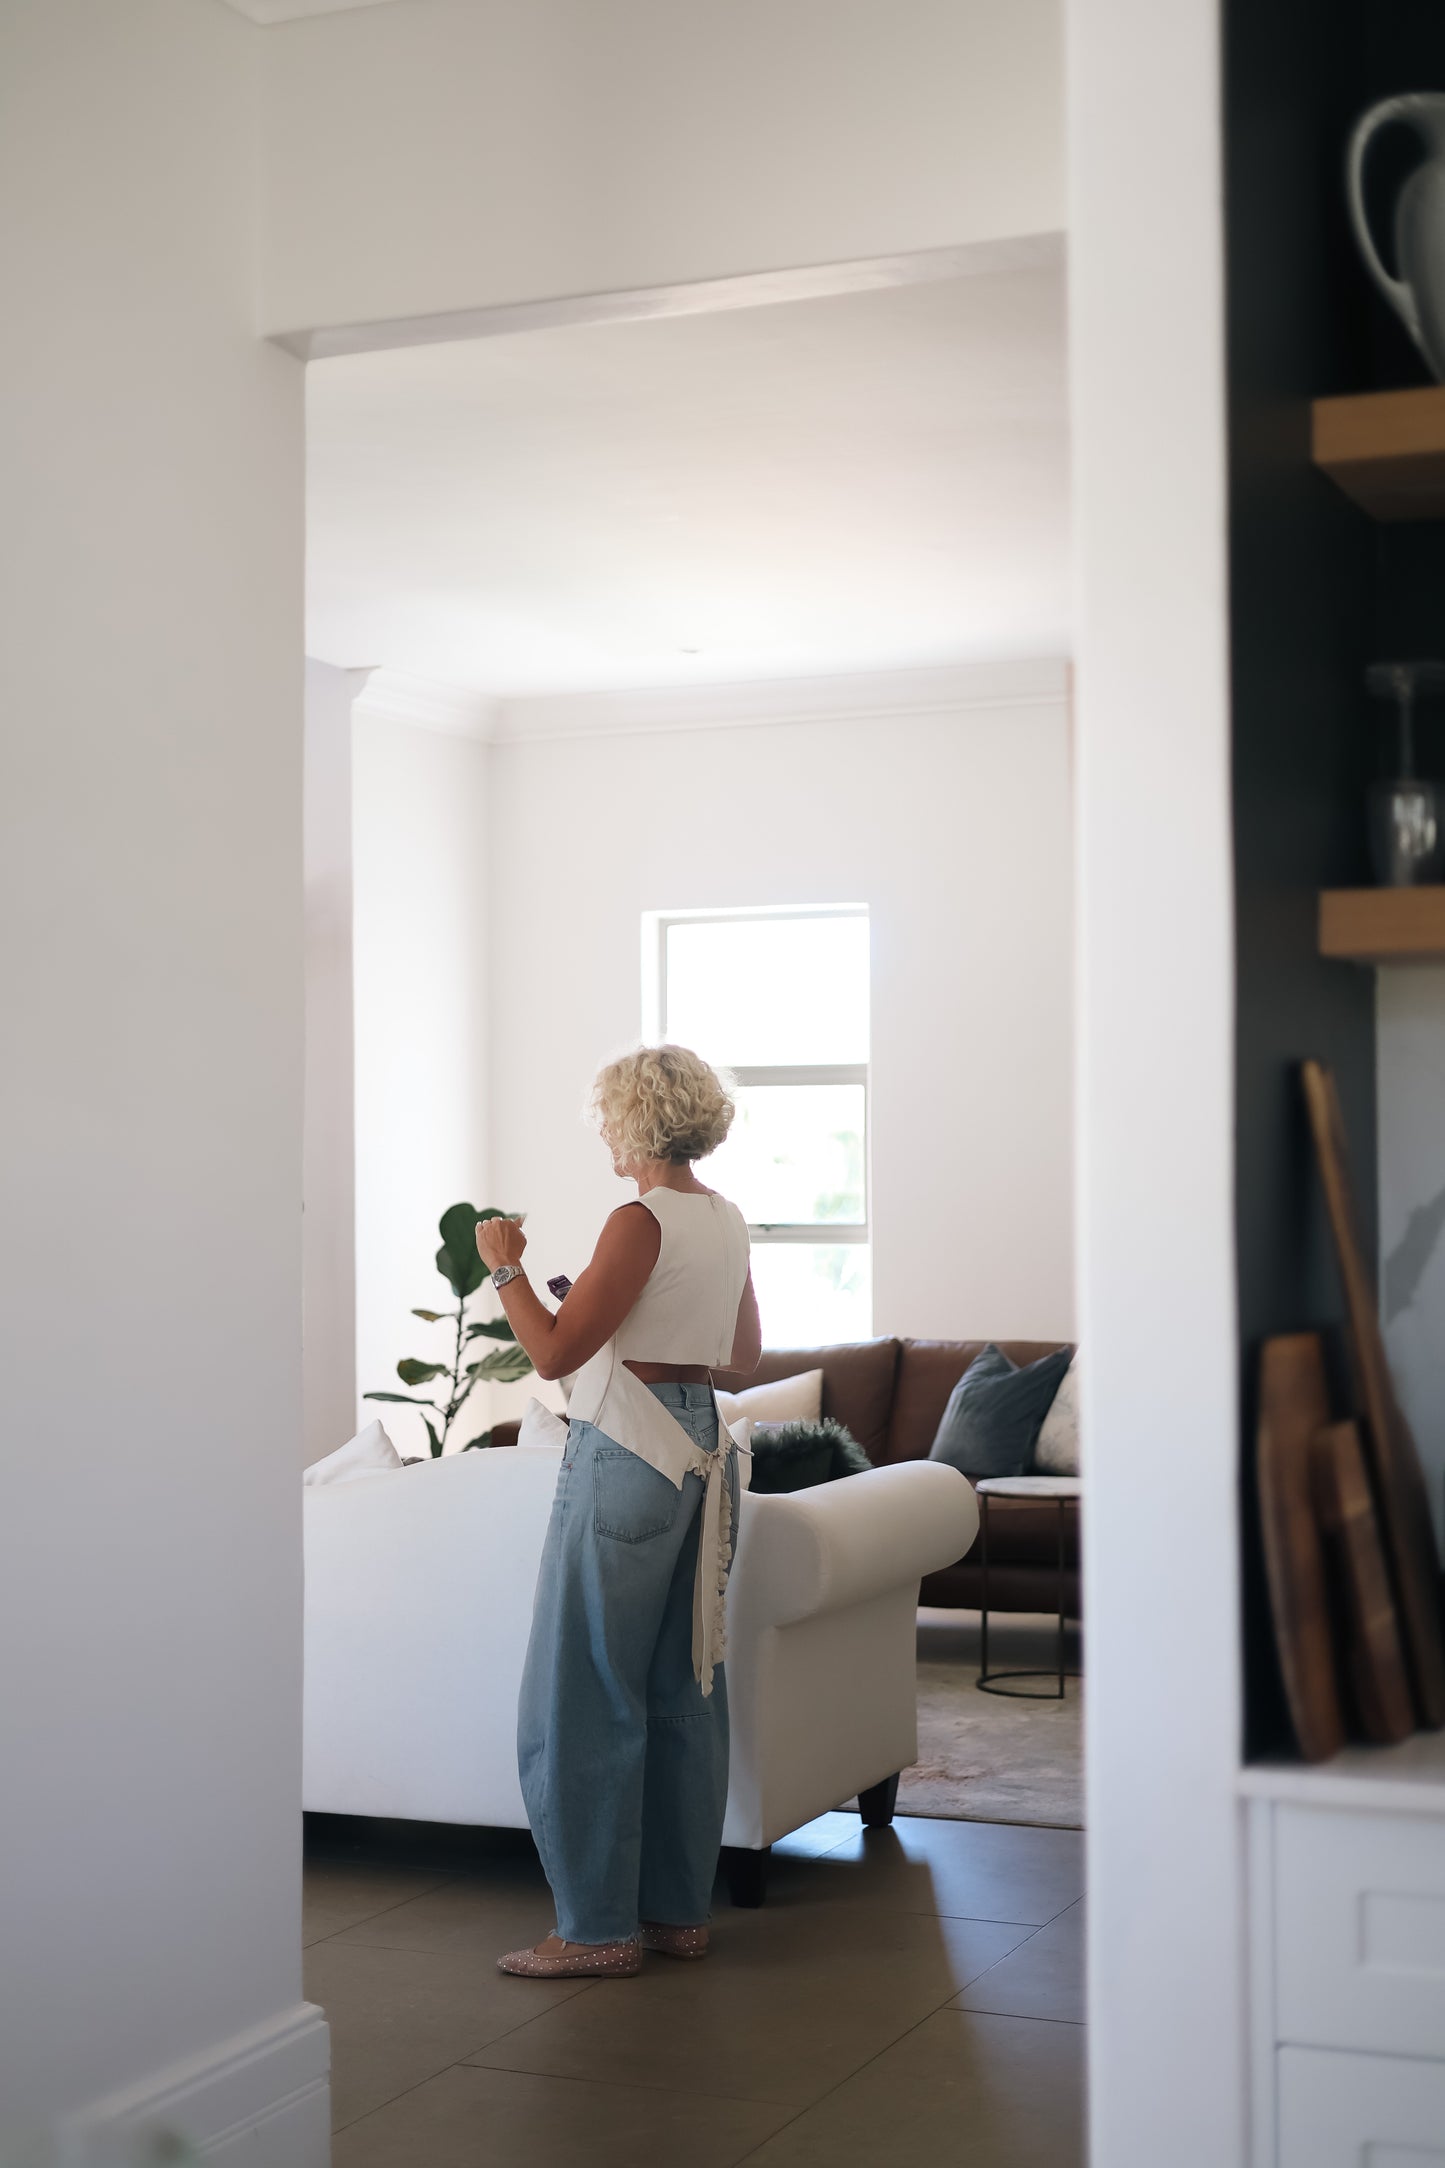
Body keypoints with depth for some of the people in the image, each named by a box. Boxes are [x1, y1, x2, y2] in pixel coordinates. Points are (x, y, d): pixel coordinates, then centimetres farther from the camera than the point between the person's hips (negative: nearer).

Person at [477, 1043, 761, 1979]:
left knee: (587, 1691, -1)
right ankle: (680, 1908, 19)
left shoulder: (642, 1221, -15)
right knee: (683, 1687, 12)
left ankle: (601, 1927, 3)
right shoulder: (728, 1221, 10)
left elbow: (555, 1351, -17)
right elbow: (745, 1354, 21)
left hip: (626, 1451, -9)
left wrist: (506, 1267, -5)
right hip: (701, 1444, 9)